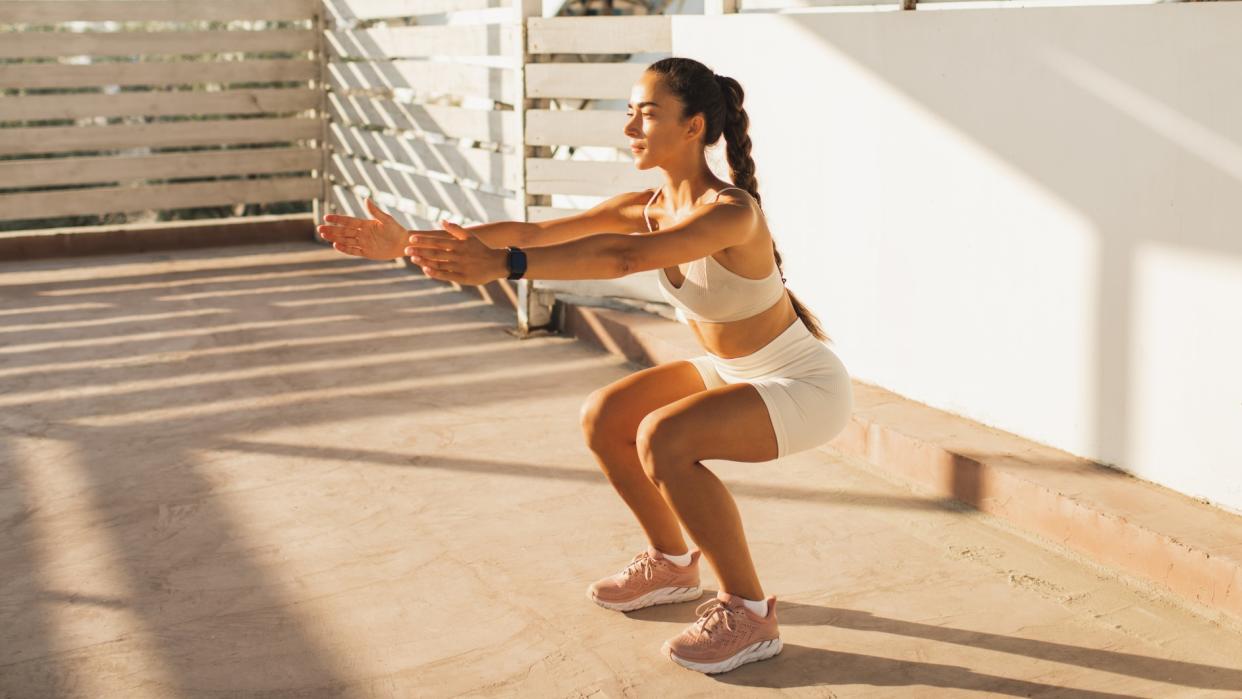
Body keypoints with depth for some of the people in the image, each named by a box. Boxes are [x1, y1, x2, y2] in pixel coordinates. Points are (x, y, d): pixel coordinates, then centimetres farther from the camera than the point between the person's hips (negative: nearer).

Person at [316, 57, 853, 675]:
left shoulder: (732, 211, -29)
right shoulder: (644, 208, -5)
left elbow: (620, 258, -46)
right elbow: (529, 231, -11)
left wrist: (500, 267, -54)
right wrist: (409, 243, -19)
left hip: (807, 389, -8)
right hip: (734, 371, 8)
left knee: (662, 438, -29)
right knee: (601, 417, 0)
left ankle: (747, 612, -12)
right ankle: (672, 565, 20)